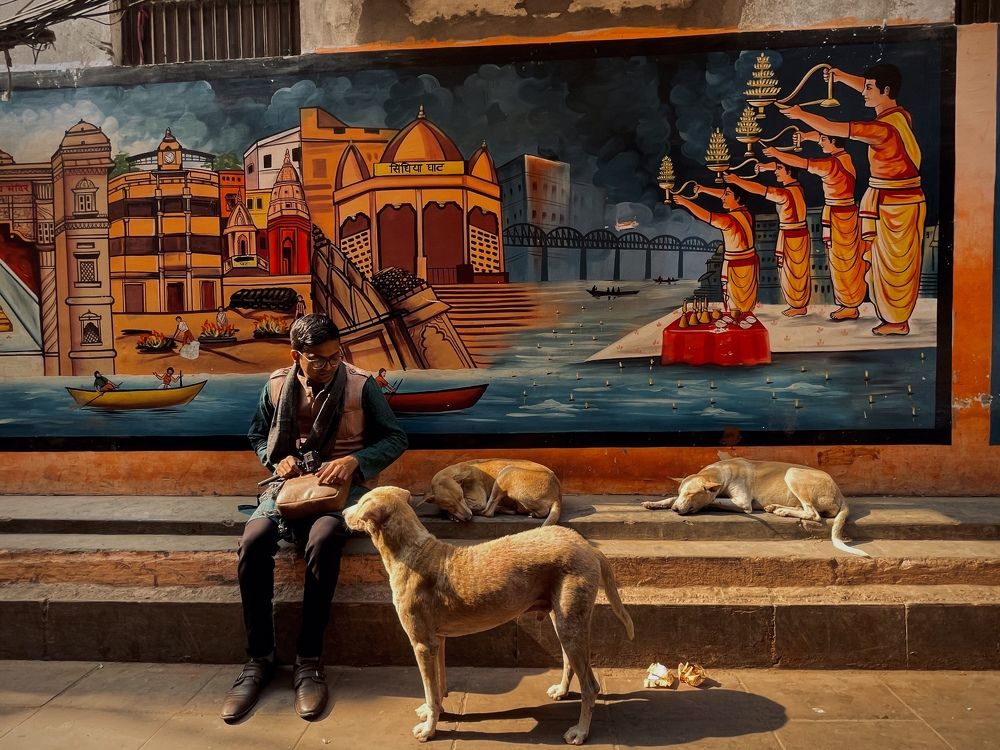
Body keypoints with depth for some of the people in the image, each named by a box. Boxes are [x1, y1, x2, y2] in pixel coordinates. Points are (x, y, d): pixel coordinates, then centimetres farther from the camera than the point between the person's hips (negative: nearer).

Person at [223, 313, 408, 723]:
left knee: (322, 541, -35)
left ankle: (309, 659, -18)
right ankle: (259, 656, -10)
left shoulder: (361, 385, -6)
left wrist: (354, 459, -17)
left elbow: (396, 438, 0)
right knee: (252, 541, -27)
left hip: (343, 485, -3)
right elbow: (257, 434, 19)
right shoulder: (277, 384, 3)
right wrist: (277, 459, -3)